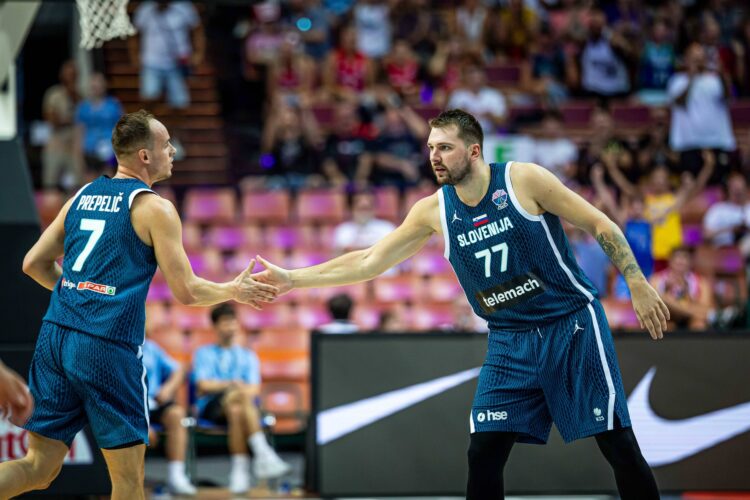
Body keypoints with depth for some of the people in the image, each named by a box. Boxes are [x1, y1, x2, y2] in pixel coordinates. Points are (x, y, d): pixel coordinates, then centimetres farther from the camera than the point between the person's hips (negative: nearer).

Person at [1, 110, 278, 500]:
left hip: (55, 336, 6)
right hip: (107, 347, -6)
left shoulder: (82, 196, 15)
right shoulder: (155, 208, -3)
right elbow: (187, 292, -5)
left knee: (40, 467, 8)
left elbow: (34, 265, 18)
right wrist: (234, 291, 14)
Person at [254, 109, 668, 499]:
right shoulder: (434, 211, 1)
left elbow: (600, 225, -6)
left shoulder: (523, 179, -12)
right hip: (510, 341, 4)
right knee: (483, 453, -5)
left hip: (572, 325, -4)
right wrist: (292, 279, 2)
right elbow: (368, 261, 6)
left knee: (618, 444, -6)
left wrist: (638, 285, -13)